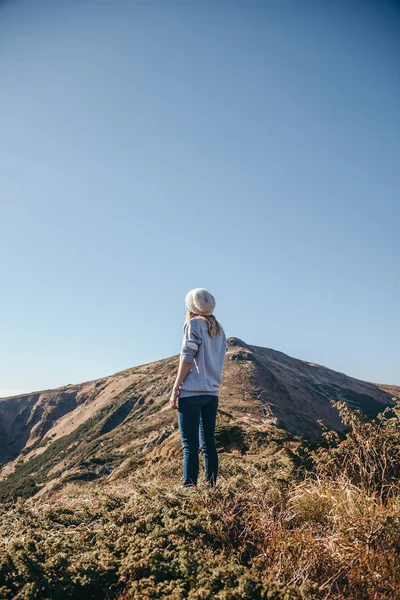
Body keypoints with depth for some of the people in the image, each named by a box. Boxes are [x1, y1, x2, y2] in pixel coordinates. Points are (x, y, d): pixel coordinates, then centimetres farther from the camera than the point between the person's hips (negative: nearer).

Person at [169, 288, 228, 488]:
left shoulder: (193, 323, -4)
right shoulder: (219, 329, 16)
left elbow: (187, 358, -11)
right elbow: (218, 361, 16)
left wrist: (175, 389, -8)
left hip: (192, 392, -7)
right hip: (212, 393, 7)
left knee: (190, 445, -5)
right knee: (208, 443, 11)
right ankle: (211, 487, 13)